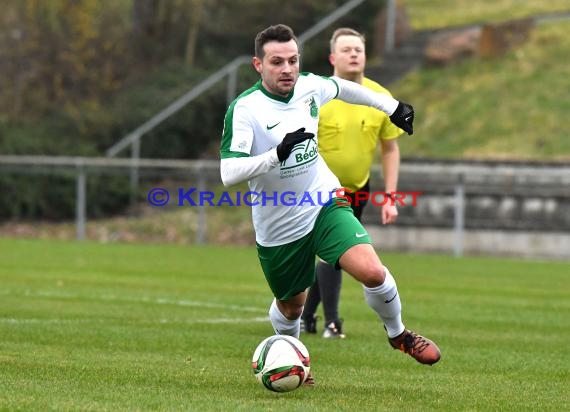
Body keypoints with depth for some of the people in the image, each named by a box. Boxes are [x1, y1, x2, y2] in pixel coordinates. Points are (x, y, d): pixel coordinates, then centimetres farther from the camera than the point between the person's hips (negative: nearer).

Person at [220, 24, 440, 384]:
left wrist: (392, 106, 20)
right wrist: (277, 154, -41)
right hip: (278, 229, -2)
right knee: (291, 307, 16)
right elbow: (229, 174, -31)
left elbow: (341, 88, 18)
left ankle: (398, 334, 8)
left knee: (372, 272, -20)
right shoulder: (244, 109, -22)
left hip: (325, 204, 2)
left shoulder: (310, 86, -7)